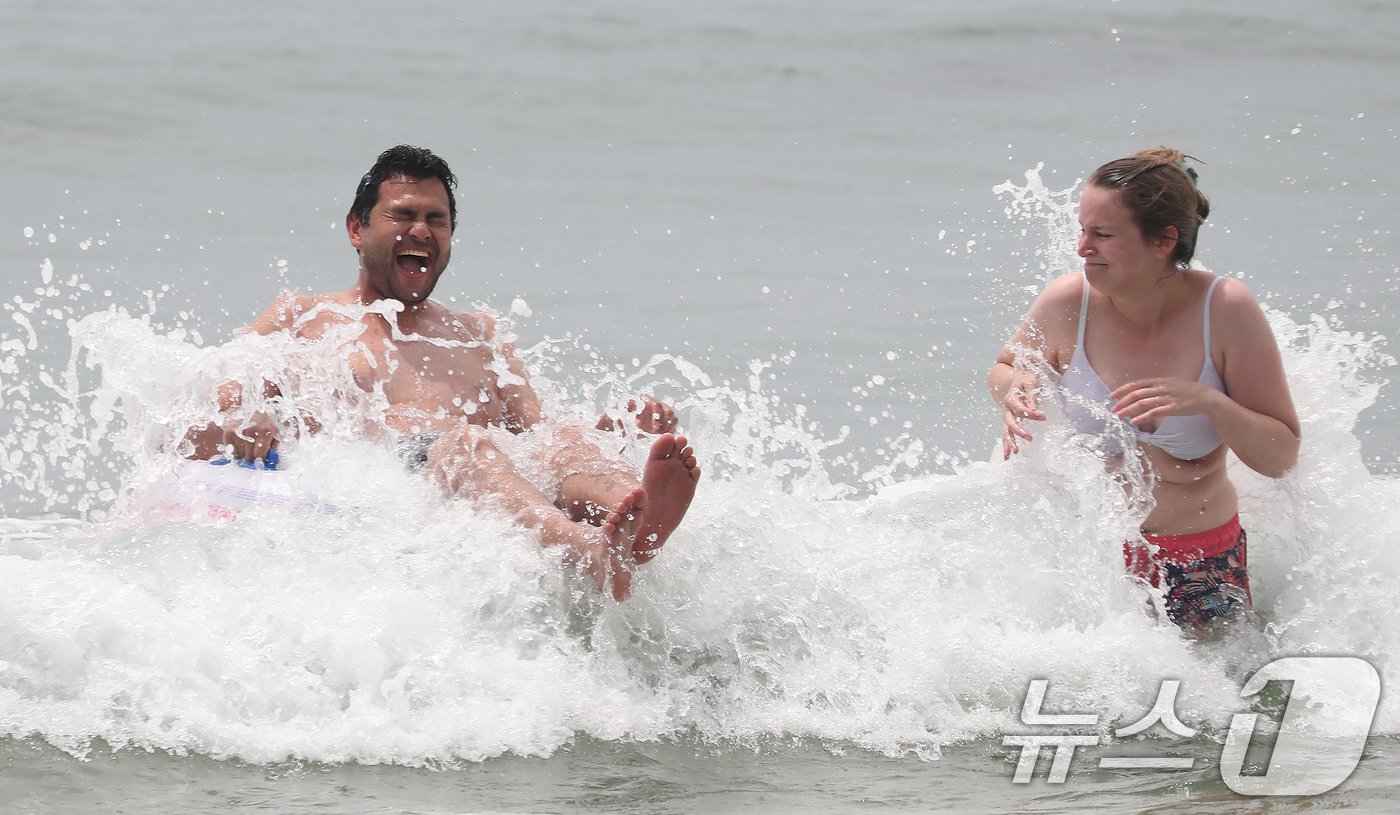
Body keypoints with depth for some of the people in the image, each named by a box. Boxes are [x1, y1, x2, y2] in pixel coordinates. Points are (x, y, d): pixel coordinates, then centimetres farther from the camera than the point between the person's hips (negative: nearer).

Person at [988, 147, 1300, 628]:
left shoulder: (1226, 310, -17)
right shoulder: (1068, 303, -13)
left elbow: (1281, 457, -13)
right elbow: (1005, 369, 9)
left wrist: (1208, 402, -31)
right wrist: (1014, 387, -15)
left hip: (1202, 565, -1)